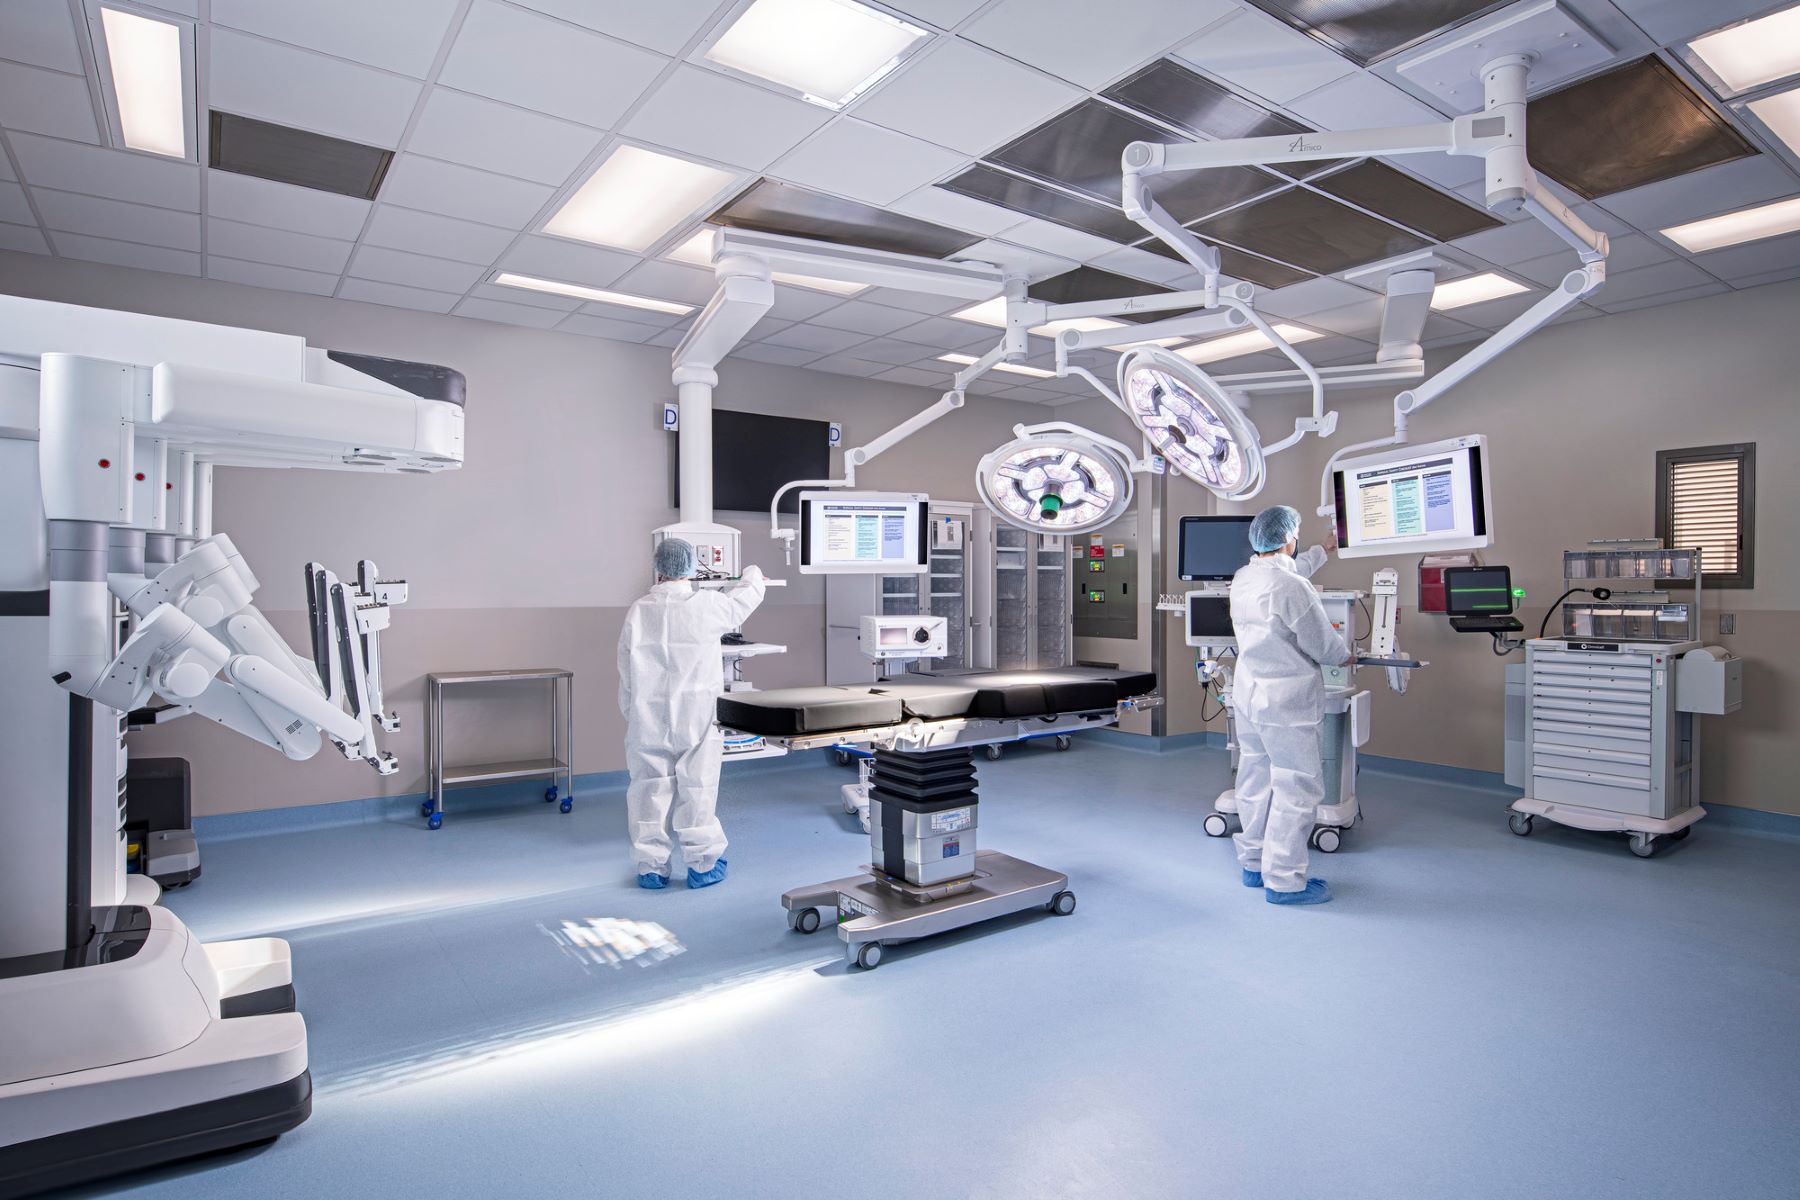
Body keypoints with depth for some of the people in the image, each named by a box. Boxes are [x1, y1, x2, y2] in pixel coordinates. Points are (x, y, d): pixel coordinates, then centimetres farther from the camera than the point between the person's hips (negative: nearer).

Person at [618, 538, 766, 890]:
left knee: (650, 787, 8)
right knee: (696, 788, 5)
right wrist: (753, 575, 35)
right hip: (695, 716, -2)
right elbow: (747, 597, 13)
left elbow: (626, 673, 5)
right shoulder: (708, 605, -7)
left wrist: (630, 715, 15)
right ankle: (702, 864, 13)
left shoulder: (639, 610, 0)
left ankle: (651, 866, 16)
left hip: (647, 718, 2)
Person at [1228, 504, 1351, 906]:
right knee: (1296, 788, 1)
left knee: (1256, 781, 16)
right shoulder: (1292, 588, -22)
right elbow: (1323, 644, -13)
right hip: (1286, 700, -9)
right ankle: (1283, 880, 8)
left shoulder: (1242, 578, 4)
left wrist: (1321, 552, 42)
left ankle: (1254, 864, 28)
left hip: (1247, 692, 9)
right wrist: (1346, 654, 10)